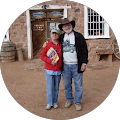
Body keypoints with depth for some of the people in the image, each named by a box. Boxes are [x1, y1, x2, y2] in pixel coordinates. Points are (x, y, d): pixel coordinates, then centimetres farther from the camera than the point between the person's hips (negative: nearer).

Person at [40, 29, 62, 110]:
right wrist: (50, 61, -19)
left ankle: (55, 102, 28)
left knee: (56, 87, 12)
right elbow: (42, 56, -6)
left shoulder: (61, 45, 1)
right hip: (49, 70, -2)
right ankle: (49, 103, 19)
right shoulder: (47, 45, -5)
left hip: (58, 71, 2)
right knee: (50, 88, 5)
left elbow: (63, 56, 10)